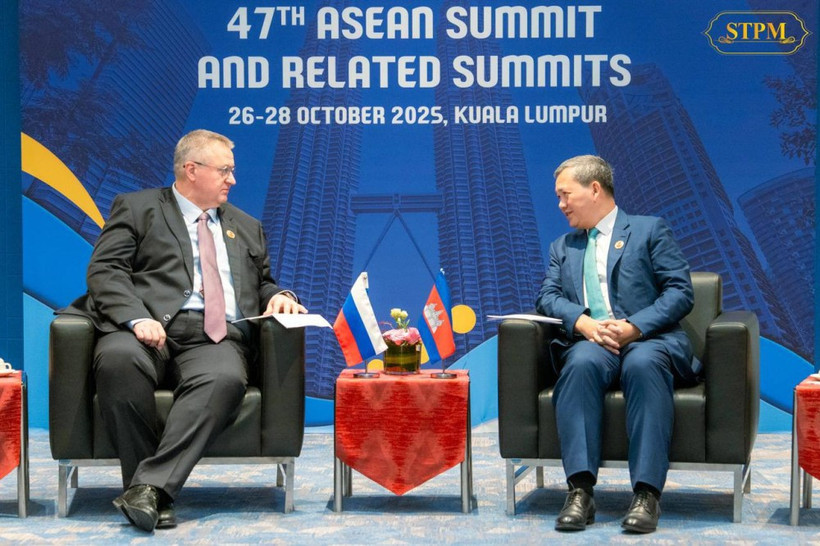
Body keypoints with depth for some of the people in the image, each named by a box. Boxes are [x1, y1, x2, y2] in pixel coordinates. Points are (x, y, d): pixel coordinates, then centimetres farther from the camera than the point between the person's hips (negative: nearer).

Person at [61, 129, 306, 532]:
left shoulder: (246, 227, 32)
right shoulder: (136, 208, 17)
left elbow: (262, 284, 35)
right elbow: (105, 270, 4)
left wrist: (278, 295, 9)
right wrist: (136, 318, -15)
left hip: (217, 339, 2)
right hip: (150, 330, -2)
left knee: (226, 379, -35)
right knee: (118, 359, -38)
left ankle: (150, 485, -41)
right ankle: (151, 494, -30)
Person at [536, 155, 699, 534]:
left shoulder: (650, 230, 14)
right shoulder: (562, 247, 27)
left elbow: (681, 293, 2)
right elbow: (548, 297, 11)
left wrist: (635, 327, -14)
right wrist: (584, 322, -12)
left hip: (649, 339, -2)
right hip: (590, 342, 3)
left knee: (644, 365, -38)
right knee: (582, 363, -34)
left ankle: (646, 493, -41)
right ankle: (580, 491, -41)